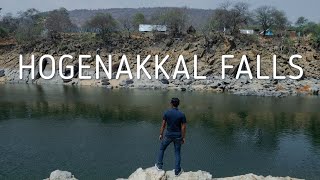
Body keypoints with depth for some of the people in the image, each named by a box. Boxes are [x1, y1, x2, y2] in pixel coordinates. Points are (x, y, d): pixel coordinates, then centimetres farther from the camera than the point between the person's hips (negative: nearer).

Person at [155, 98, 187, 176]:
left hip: (168, 135, 0)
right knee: (177, 153, 13)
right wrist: (183, 137, 2)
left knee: (162, 149, 23)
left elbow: (163, 125, -6)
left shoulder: (167, 113, -12)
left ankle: (159, 165, 29)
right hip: (178, 136, 0)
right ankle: (177, 171, 17)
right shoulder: (182, 114, -13)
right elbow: (183, 127, -9)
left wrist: (161, 134, 6)